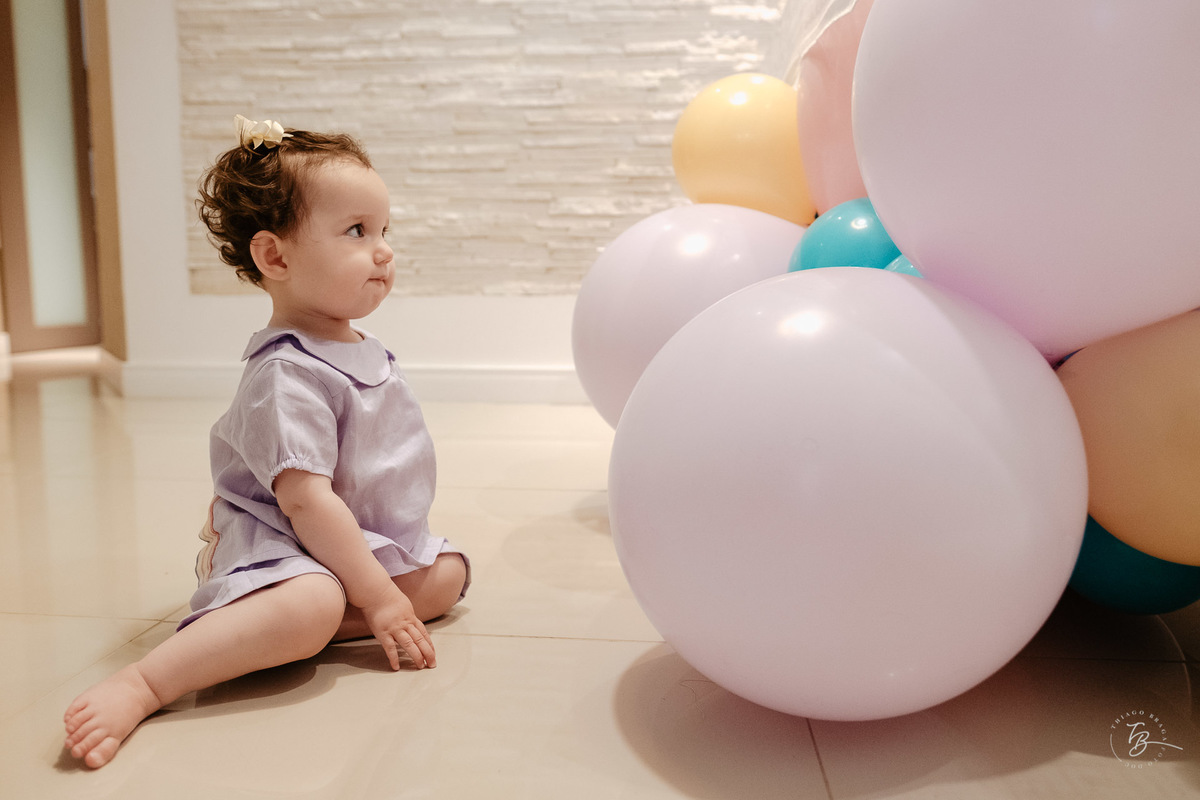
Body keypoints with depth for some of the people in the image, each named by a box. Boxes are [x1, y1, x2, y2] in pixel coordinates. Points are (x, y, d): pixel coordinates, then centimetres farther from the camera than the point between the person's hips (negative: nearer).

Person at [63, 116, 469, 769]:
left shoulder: (361, 350, 9)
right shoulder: (286, 374, -22)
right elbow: (305, 499, -27)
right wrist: (380, 597, -24)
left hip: (366, 543, 10)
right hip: (279, 545, -10)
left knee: (449, 572, 1)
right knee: (312, 606, -37)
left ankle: (319, 626, -15)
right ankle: (139, 685, -26)